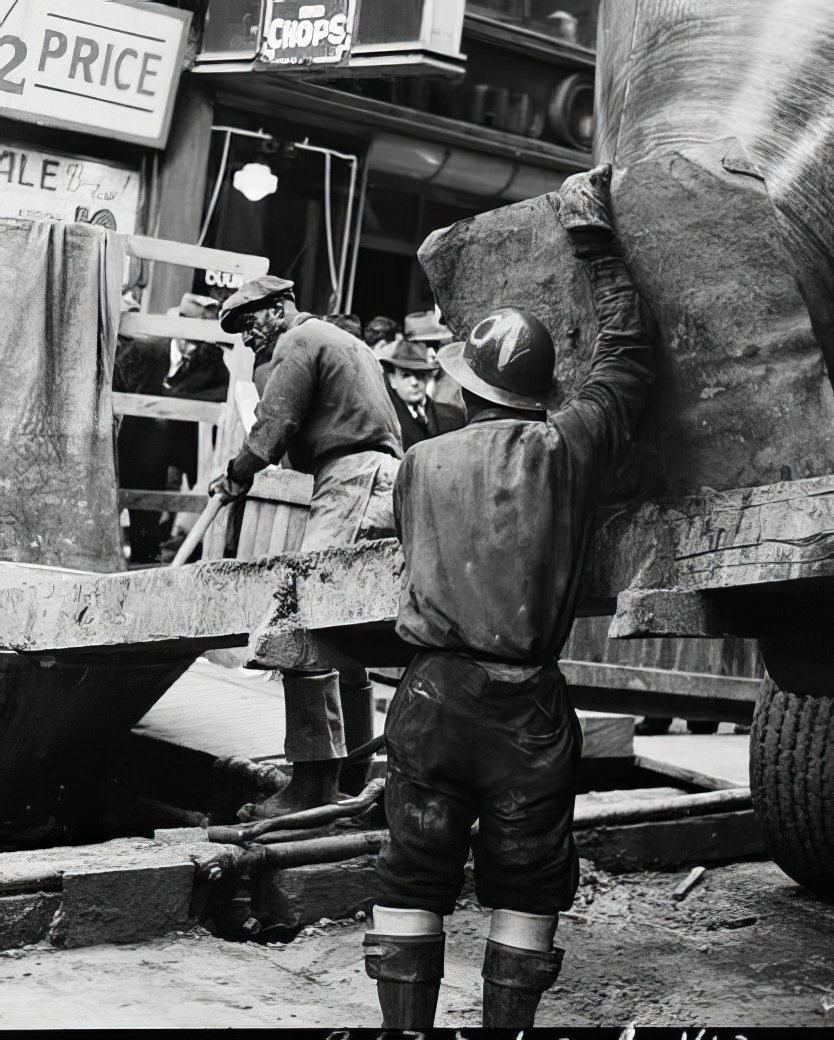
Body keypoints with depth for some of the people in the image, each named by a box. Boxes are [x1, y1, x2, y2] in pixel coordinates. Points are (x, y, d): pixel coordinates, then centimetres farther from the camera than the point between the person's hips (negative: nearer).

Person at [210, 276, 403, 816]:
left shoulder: (299, 341, 1)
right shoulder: (351, 344, 31)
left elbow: (275, 423, -8)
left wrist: (237, 476, 4)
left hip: (352, 479, -10)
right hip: (388, 476, 10)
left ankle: (315, 780, -19)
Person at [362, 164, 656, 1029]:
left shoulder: (420, 465, 3)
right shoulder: (564, 449, -2)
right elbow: (628, 356, 10)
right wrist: (592, 242, 18)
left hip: (432, 693, 1)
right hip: (529, 705, -1)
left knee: (413, 882, 12)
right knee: (524, 889, 13)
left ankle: (405, 1026, 13)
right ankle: (505, 1025, 14)